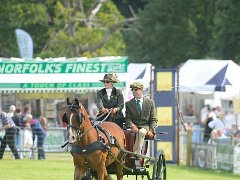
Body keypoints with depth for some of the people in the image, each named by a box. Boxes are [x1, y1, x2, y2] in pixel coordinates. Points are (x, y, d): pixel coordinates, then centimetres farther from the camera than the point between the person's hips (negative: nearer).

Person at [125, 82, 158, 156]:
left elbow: (153, 119, 7)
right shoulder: (128, 104, 11)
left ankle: (136, 154, -37)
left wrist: (151, 130, -10)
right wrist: (132, 126, -20)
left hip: (145, 127, -1)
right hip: (135, 127, 1)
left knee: (141, 132, -36)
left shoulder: (150, 102, 9)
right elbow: (128, 118, 2)